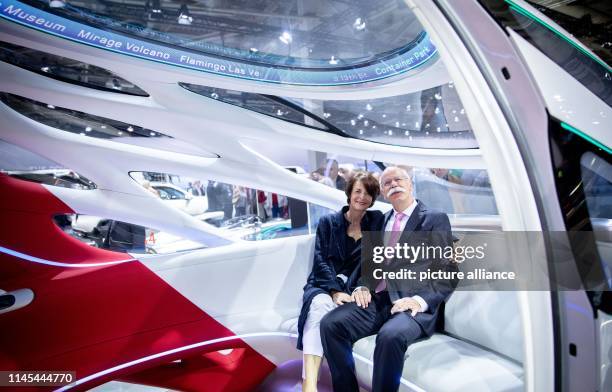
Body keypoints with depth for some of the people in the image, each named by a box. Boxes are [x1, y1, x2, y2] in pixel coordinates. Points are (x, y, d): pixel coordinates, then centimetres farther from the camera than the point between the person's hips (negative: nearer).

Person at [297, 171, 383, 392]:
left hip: (354, 288, 0)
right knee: (320, 304, -33)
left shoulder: (376, 221, 8)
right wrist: (335, 291, -17)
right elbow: (321, 260, -4)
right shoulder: (328, 222, 5)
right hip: (324, 285, 0)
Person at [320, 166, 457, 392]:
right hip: (377, 301, 5)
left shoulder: (436, 219, 3)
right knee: (330, 324, -20)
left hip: (413, 305, -4)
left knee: (390, 336, -36)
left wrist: (419, 300, -19)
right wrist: (363, 287, 0)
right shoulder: (383, 220, 20)